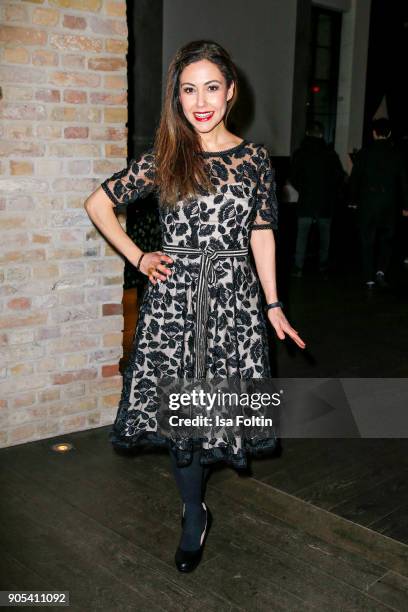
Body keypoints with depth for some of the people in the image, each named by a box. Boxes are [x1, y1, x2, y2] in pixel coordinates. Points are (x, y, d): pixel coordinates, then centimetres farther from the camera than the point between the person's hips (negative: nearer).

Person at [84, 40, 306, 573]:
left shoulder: (254, 158, 3)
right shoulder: (163, 159, 1)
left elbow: (262, 233, 7)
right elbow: (98, 203, 8)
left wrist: (273, 305, 6)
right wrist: (138, 259, 2)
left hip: (233, 295, 1)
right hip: (173, 295, 0)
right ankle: (195, 515, 24)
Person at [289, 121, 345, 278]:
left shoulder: (300, 153, -2)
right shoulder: (330, 153, 0)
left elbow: (293, 177, 0)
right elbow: (340, 176, 1)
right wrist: (332, 193, 12)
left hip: (306, 200, -1)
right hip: (326, 202, 1)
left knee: (302, 234, 2)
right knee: (324, 235, 9)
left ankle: (298, 267, -3)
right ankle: (323, 266, 11)